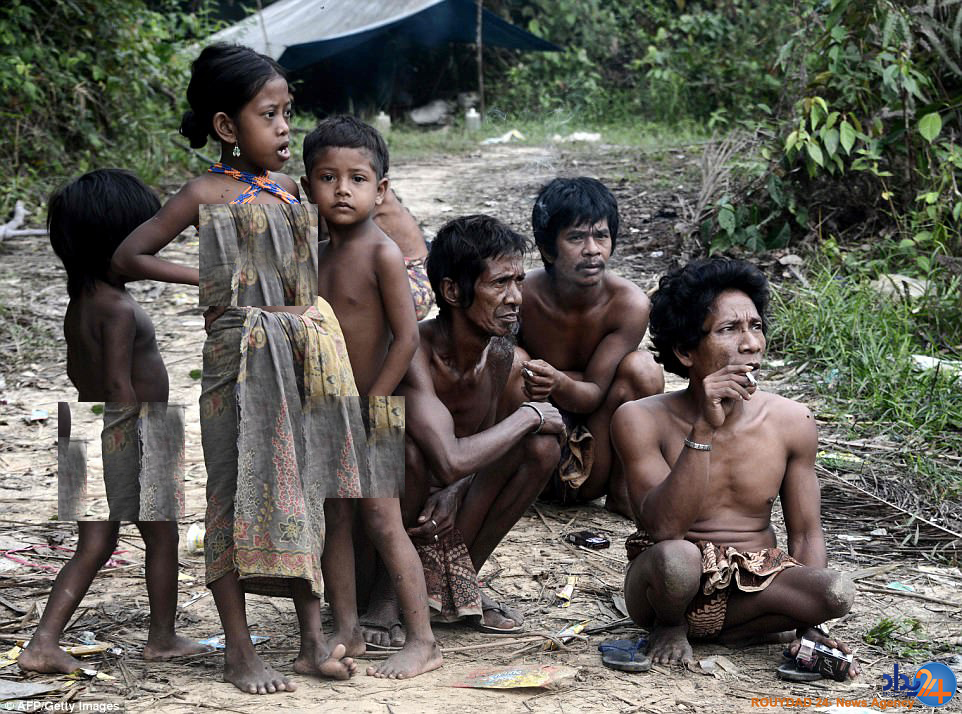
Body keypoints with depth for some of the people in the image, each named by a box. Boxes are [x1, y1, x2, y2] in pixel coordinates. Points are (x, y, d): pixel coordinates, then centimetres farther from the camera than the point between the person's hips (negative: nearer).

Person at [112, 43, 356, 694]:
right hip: (240, 351, -6)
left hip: (303, 350, 6)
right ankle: (239, 651, 7)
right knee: (237, 493, -1)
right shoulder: (209, 194, -6)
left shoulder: (289, 187, 11)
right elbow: (128, 256, -6)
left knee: (303, 491, 9)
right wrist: (207, 277, -12)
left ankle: (313, 641, 16)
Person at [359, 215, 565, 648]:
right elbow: (450, 461, -41)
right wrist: (529, 415, -26)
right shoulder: (411, 352, -29)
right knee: (408, 449, -36)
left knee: (542, 448, -9)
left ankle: (459, 585, 2)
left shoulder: (499, 352, -5)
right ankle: (387, 593, -12)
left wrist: (455, 492, -14)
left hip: (443, 515, 6)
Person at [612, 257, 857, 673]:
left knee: (838, 593, -26)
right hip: (671, 587, -3)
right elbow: (662, 529, -24)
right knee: (675, 558, -37)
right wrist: (704, 430, -31)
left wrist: (806, 625, -8)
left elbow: (805, 534, 5)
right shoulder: (641, 420, -13)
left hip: (751, 588, 3)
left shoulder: (790, 422, -3)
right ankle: (669, 628, -2)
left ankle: (735, 633, 0)